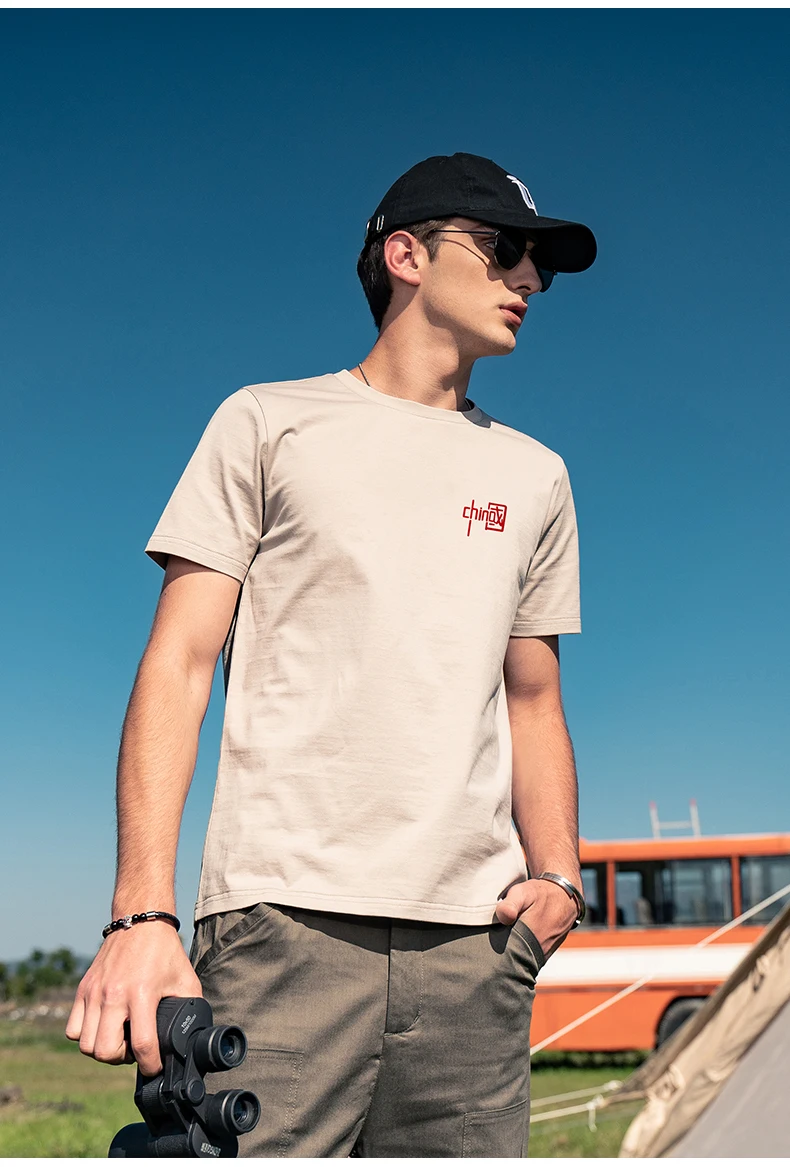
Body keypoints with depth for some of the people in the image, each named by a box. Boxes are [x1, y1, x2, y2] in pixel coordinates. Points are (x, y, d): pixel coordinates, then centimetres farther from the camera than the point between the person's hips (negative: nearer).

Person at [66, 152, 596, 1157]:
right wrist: (141, 914, -10)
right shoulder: (270, 423, 8)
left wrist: (557, 874, 5)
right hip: (286, 923, -3)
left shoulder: (534, 476, 19)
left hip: (475, 942, 4)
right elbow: (178, 666, 1)